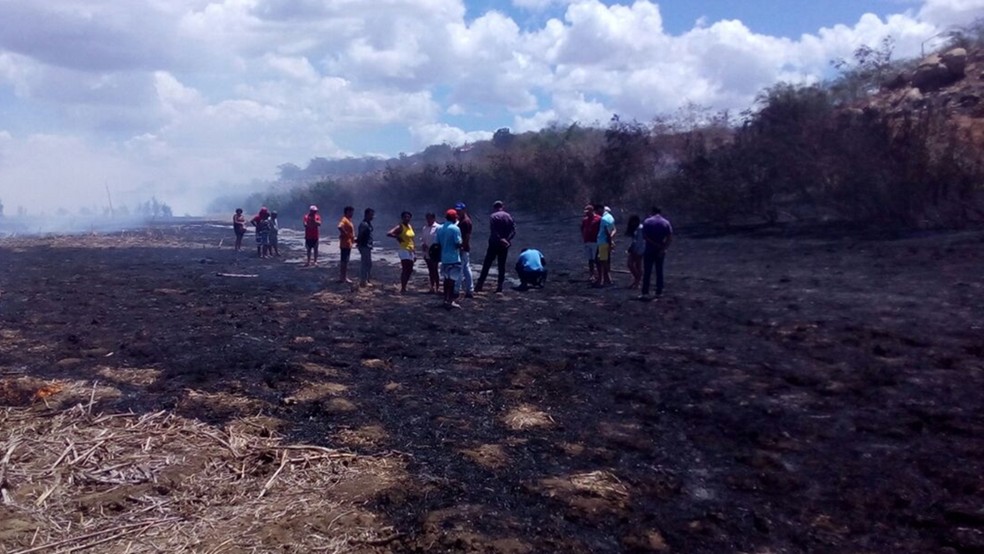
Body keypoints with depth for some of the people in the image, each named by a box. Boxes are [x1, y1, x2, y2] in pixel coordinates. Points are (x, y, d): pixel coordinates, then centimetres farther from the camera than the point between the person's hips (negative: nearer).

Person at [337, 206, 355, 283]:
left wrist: (353, 238, 14)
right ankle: (342, 278, -1)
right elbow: (340, 227, -35)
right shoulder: (344, 220, -16)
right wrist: (345, 234, -24)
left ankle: (344, 277, 20)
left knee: (346, 261, 14)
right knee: (344, 261, -5)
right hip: (345, 244, -10)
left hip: (348, 244, 10)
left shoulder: (348, 220, 15)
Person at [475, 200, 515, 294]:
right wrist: (507, 239, -10)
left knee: (486, 264, 3)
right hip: (505, 245, 4)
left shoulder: (493, 216, -7)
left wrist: (500, 239, -16)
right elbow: (513, 230, -2)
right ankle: (500, 285, 7)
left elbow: (493, 231, -19)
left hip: (494, 244, -3)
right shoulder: (508, 216, 6)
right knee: (502, 265, 9)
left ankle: (480, 283, 1)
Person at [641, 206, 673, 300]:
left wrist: (656, 245, -10)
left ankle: (645, 293, -7)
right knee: (659, 271, 12)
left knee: (647, 272, -1)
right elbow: (670, 238, -7)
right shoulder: (666, 222, 2)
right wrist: (663, 248, -11)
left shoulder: (647, 221, -5)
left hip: (649, 250, -2)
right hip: (660, 251, 2)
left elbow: (645, 236, -12)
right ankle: (659, 292, 14)